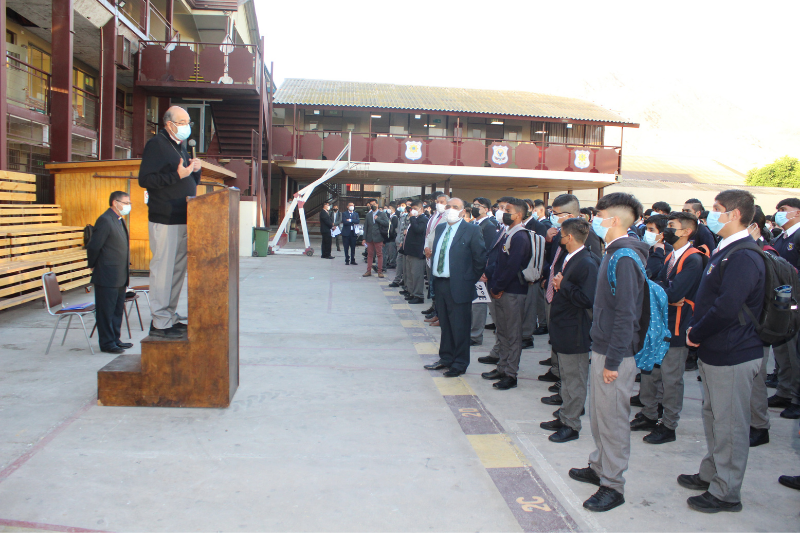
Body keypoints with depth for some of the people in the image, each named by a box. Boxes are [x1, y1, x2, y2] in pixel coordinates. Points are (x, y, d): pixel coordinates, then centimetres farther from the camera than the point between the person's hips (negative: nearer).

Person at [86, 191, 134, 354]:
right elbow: (93, 246, -15)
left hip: (120, 277, 9)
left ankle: (115, 340, 25)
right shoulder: (105, 220, -15)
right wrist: (93, 267, -4)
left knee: (117, 311, 15)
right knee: (106, 311, 0)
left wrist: (126, 271, 16)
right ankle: (107, 343, 8)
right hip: (107, 277, -9)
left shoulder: (120, 220, 15)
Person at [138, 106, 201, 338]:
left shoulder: (180, 147, 21)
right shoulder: (156, 144, -6)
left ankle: (170, 317, 21)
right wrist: (177, 175, -21)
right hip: (165, 220, -9)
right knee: (163, 269, -6)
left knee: (178, 269, 12)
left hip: (183, 219, 9)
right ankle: (160, 323, -1)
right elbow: (144, 179, -15)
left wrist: (195, 171, 4)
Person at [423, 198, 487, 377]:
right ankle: (446, 358, 30)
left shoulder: (471, 230, -9)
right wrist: (434, 278, 11)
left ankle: (460, 364, 14)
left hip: (458, 286, -6)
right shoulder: (440, 228, 12)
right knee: (444, 325, 17)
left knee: (460, 327, 2)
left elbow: (480, 258, -7)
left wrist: (471, 280, -4)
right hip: (440, 283, 7)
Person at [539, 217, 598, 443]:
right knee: (567, 377, 19)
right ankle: (564, 418, 32)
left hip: (574, 332, -10)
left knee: (575, 380, 3)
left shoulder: (586, 263, -21)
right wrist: (559, 284, -1)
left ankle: (571, 425, 15)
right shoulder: (570, 259, 9)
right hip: (564, 329, 10)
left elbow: (587, 299, -28)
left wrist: (563, 285, -20)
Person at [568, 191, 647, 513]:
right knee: (599, 413, 20)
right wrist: (602, 354, 18)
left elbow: (626, 314, -23)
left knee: (612, 418, 1)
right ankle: (599, 468, 36)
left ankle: (613, 486, 13)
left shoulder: (624, 257, -20)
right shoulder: (615, 252, 11)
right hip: (602, 347, 10)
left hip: (615, 353, -10)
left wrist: (613, 361, -21)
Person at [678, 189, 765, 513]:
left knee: (729, 425, 3)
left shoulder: (744, 257, -22)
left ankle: (726, 492, 16)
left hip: (733, 356, -10)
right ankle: (710, 475, 36)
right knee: (714, 417, 21)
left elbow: (726, 308, -30)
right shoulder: (725, 251, 11)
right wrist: (695, 329, 3)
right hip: (716, 351, 10)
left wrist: (695, 333, -16)